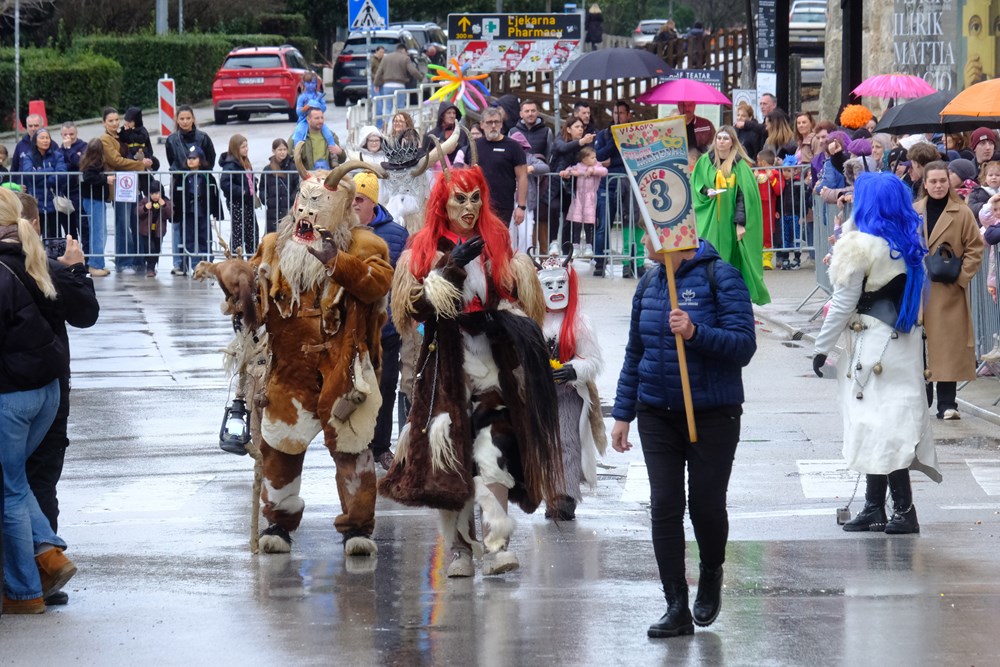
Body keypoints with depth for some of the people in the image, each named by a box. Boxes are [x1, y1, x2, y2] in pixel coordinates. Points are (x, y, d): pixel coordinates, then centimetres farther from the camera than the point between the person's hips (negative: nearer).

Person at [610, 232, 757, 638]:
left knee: (707, 505, 4)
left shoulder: (720, 277, -10)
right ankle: (677, 608, -1)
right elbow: (635, 355, 16)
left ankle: (711, 575, 35)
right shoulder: (649, 284, 8)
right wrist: (622, 414, 13)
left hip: (713, 416, -5)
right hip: (657, 416, 5)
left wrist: (696, 333, -30)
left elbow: (744, 345, -16)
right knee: (664, 506, -4)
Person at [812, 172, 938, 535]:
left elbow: (844, 301, -11)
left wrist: (822, 348, -4)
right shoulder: (909, 243, 8)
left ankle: (904, 510, -11)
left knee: (879, 425, -7)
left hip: (874, 341, -8)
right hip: (905, 338, 8)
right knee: (879, 426, 13)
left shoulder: (862, 245, -13)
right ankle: (874, 508, 17)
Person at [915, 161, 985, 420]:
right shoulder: (913, 213, 8)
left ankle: (947, 403, -2)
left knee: (949, 347, -5)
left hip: (949, 292, -3)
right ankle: (922, 397, 17)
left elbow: (975, 248, -1)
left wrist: (960, 276, -10)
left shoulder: (962, 213, -1)